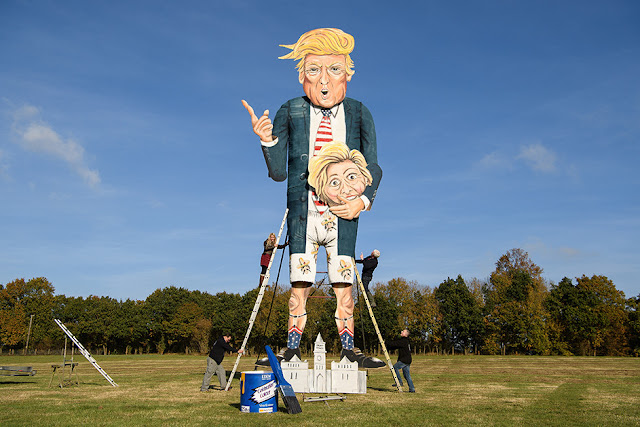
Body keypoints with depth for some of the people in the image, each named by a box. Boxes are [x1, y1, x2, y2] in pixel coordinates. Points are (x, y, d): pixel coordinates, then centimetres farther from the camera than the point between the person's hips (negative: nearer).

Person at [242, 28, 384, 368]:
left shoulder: (359, 114, 1)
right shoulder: (289, 113, -1)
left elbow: (372, 168, 5)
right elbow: (278, 173, -3)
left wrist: (363, 200, -12)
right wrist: (268, 141, -20)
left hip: (342, 216, 0)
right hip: (302, 215, 0)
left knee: (344, 283, 3)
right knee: (299, 283, 5)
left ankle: (348, 347, 15)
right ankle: (292, 347, 16)